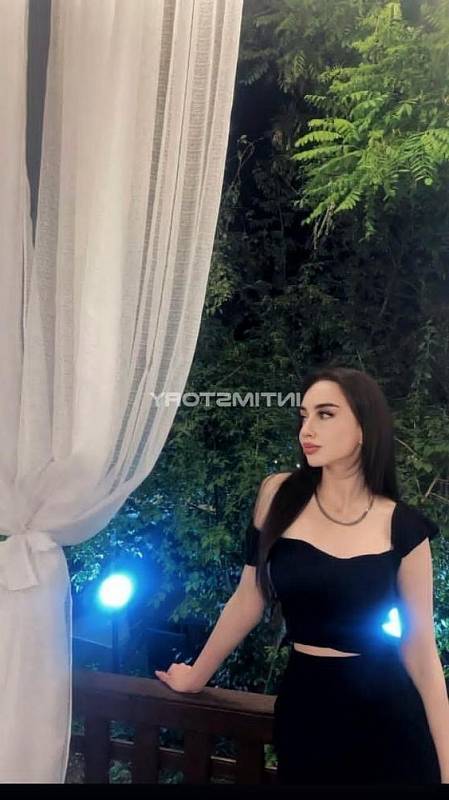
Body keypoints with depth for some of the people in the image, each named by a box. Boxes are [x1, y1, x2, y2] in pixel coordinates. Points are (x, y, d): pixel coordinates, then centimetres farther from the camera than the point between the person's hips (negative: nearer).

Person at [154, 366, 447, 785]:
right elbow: (248, 602, 2)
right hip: (303, 706, 1)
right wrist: (195, 676, 11)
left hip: (387, 715, 0)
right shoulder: (278, 495, -8)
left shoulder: (403, 525, -9)